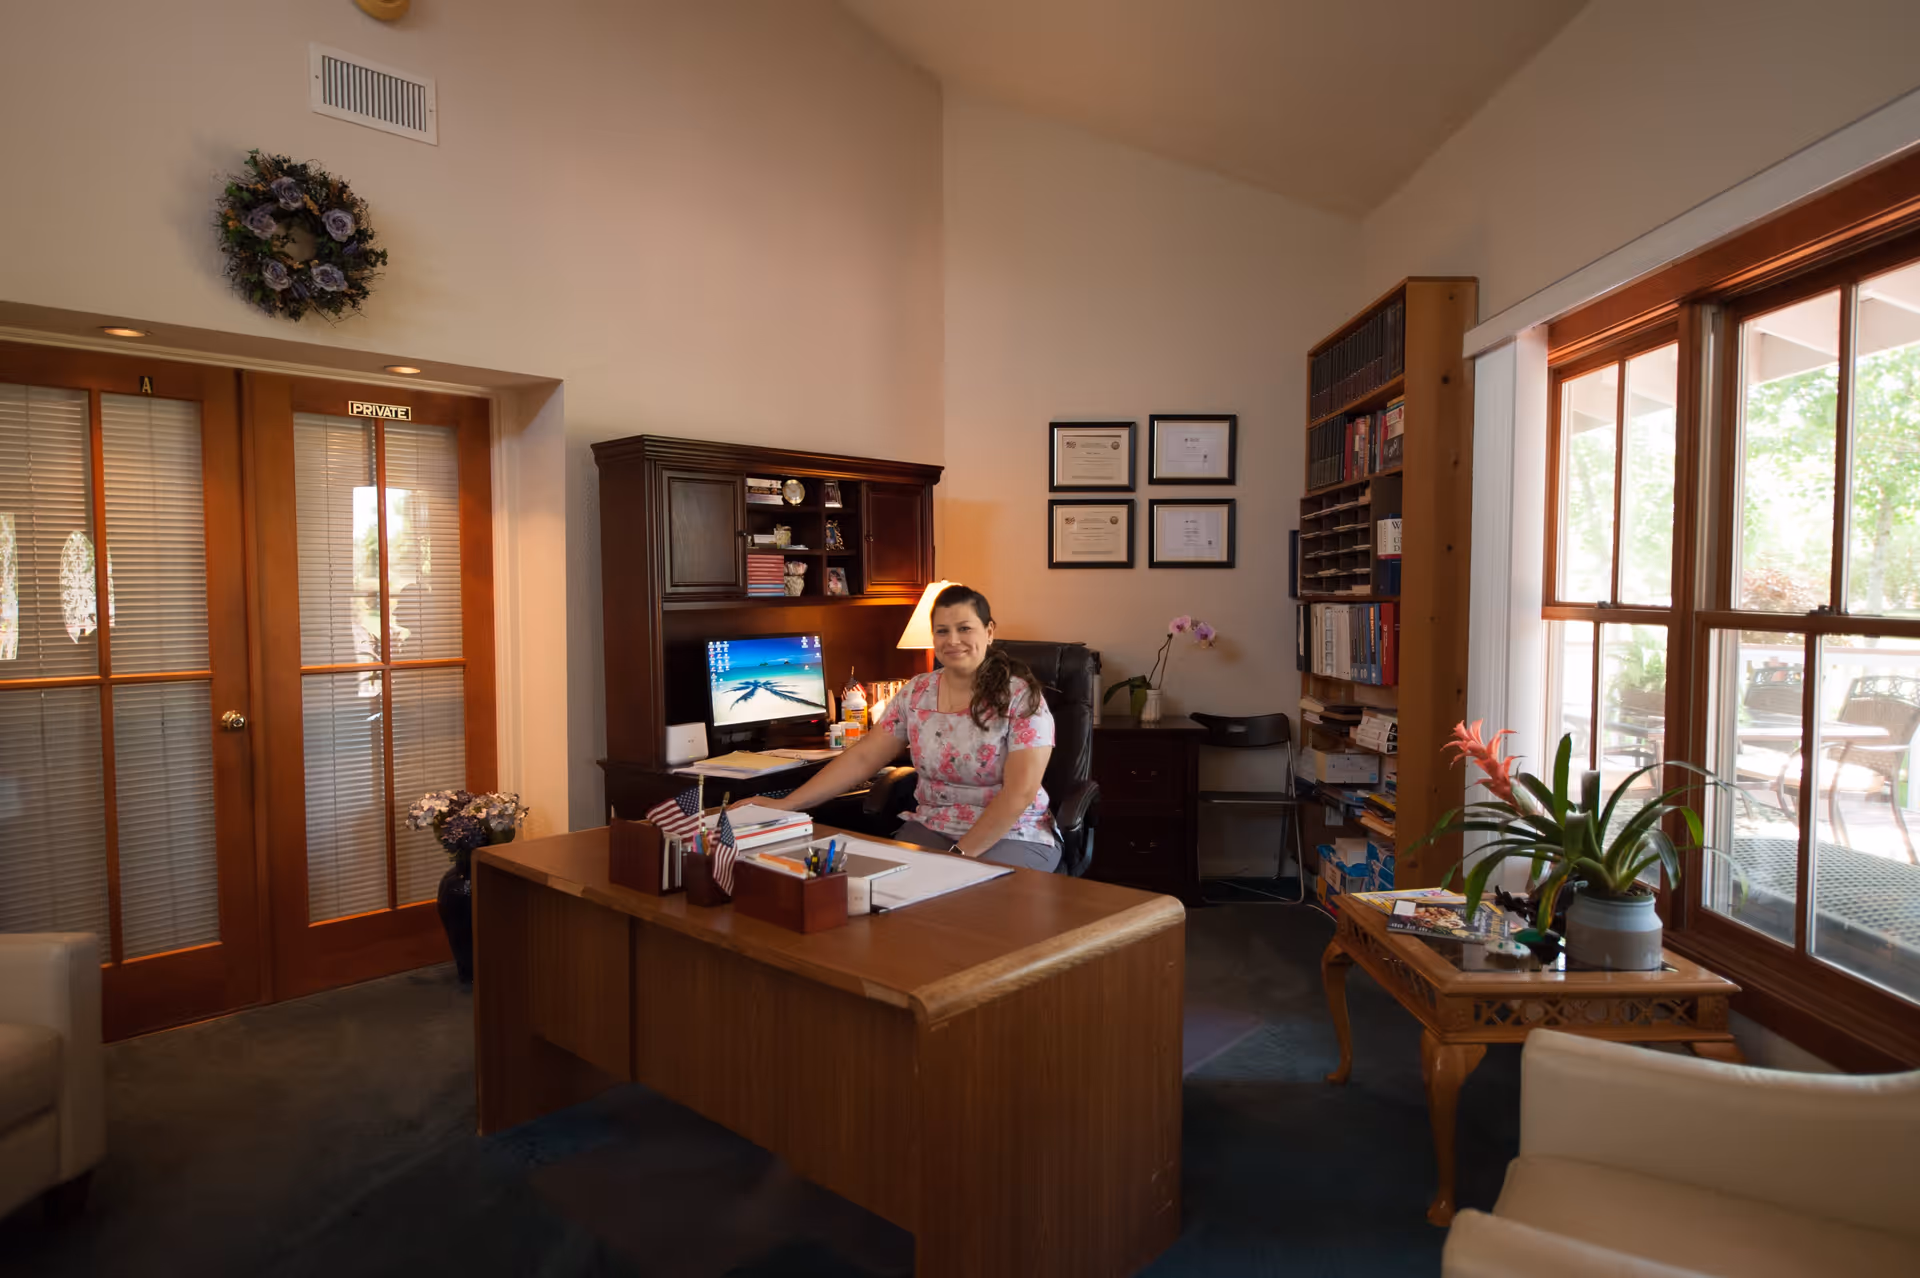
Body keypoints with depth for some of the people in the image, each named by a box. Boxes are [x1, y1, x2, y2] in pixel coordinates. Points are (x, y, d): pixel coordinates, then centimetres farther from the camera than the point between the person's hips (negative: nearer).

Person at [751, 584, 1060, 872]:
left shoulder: (1021, 697, -12)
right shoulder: (915, 693, 2)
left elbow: (1020, 791, -19)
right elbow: (862, 757, 1)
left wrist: (961, 854, -23)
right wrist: (786, 804, -7)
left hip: (1013, 836, -4)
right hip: (930, 829, 5)